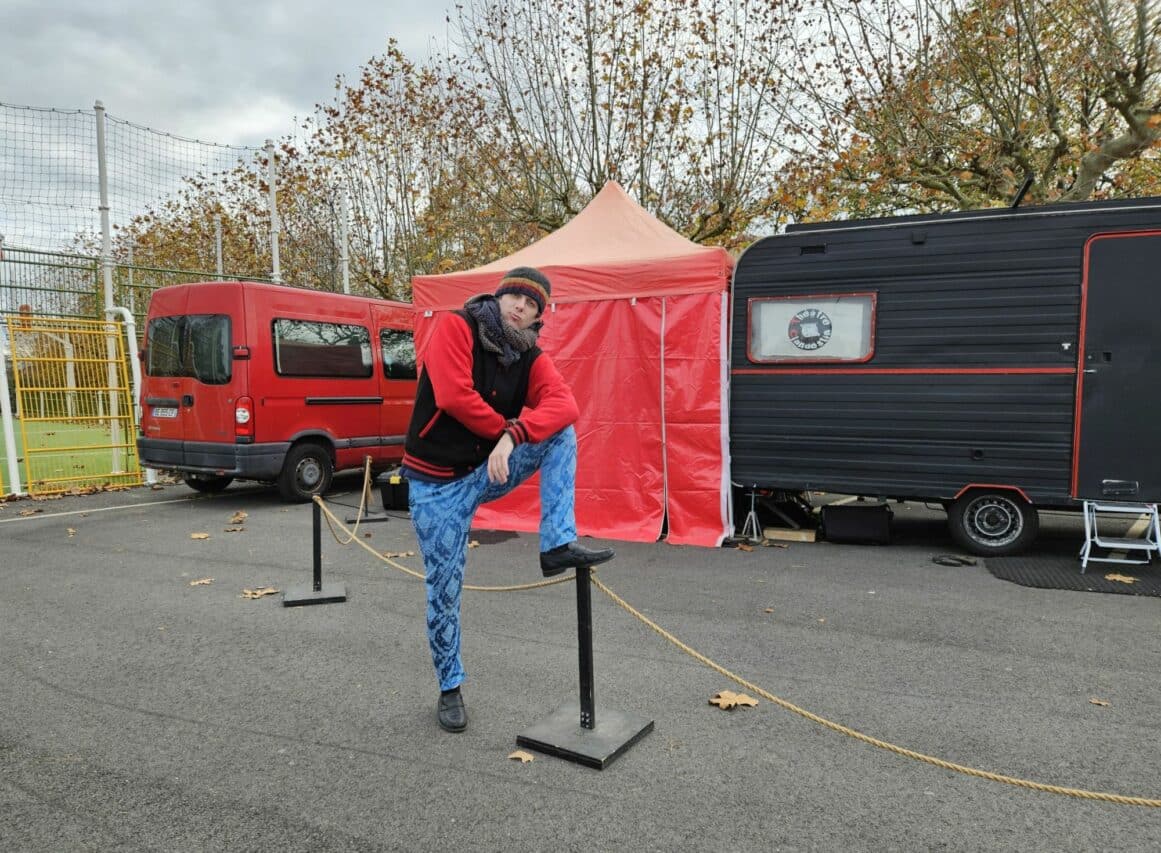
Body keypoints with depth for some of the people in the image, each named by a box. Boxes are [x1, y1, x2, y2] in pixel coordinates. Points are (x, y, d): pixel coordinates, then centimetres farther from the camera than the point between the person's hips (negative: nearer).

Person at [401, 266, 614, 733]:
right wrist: (507, 428, -15)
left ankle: (558, 545, -18)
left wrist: (514, 437, -34)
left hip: (488, 471, 4)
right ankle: (450, 688, 23)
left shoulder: (531, 359, -1)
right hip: (437, 483, -4)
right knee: (443, 588, 2)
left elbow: (563, 404, -19)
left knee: (562, 432, -13)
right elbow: (453, 395, -27)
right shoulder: (456, 327, -13)